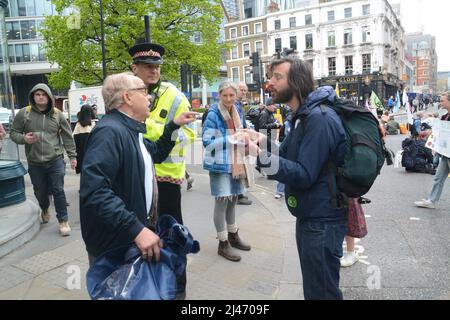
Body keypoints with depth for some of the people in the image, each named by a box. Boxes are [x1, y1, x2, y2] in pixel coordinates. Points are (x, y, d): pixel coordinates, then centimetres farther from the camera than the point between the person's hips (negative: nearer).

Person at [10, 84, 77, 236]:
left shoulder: (57, 114, 1)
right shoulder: (24, 113, -2)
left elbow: (67, 136, 6)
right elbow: (13, 133, 6)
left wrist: (72, 156, 4)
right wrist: (23, 138, -16)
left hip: (55, 160, -1)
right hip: (34, 163, 1)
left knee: (58, 191, 0)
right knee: (40, 192, 16)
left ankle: (63, 220, 13)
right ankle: (45, 209, 47)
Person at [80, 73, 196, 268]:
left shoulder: (131, 131, 10)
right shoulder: (109, 131, -23)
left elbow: (155, 154, 28)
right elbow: (94, 191, -32)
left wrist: (173, 126, 17)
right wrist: (136, 229, -35)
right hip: (113, 246, -9)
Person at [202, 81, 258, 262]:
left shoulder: (237, 113, 8)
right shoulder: (213, 114, -14)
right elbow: (207, 142, -18)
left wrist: (248, 141, -2)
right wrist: (231, 139, -23)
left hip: (235, 163, 7)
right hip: (219, 164, -7)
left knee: (232, 199, 16)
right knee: (223, 200, -4)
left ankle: (232, 235, 33)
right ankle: (223, 244, 9)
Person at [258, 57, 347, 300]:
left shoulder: (319, 118, -21)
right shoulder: (303, 115, 12)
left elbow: (304, 176, -25)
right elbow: (287, 159, 6)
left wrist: (265, 156, -36)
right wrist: (261, 145, -11)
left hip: (321, 220, -10)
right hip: (310, 216, 10)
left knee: (322, 291, 7)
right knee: (313, 285, 24)